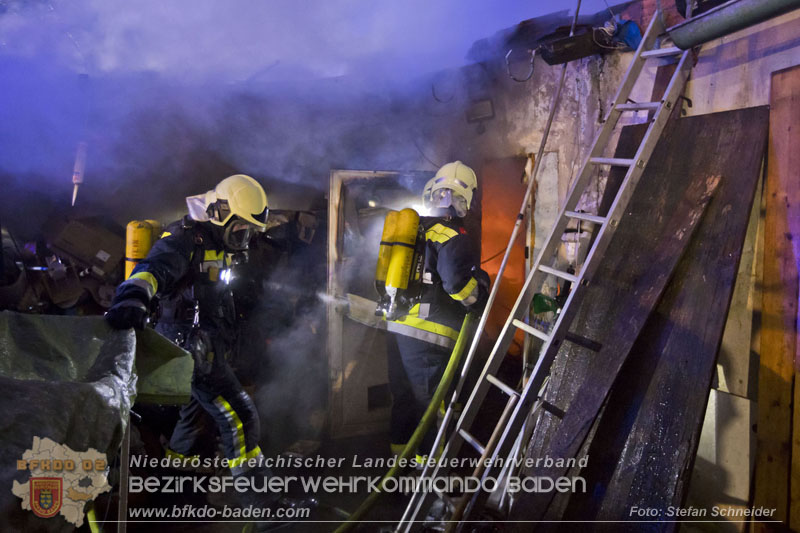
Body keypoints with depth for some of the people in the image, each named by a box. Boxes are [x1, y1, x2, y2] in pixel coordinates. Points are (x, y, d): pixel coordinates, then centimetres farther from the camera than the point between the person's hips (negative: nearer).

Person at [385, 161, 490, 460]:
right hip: (428, 335, -8)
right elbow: (459, 281, -23)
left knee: (404, 397, 20)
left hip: (397, 327, 8)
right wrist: (481, 302, -6)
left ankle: (400, 453, 33)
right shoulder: (451, 236, -12)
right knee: (431, 402, 3)